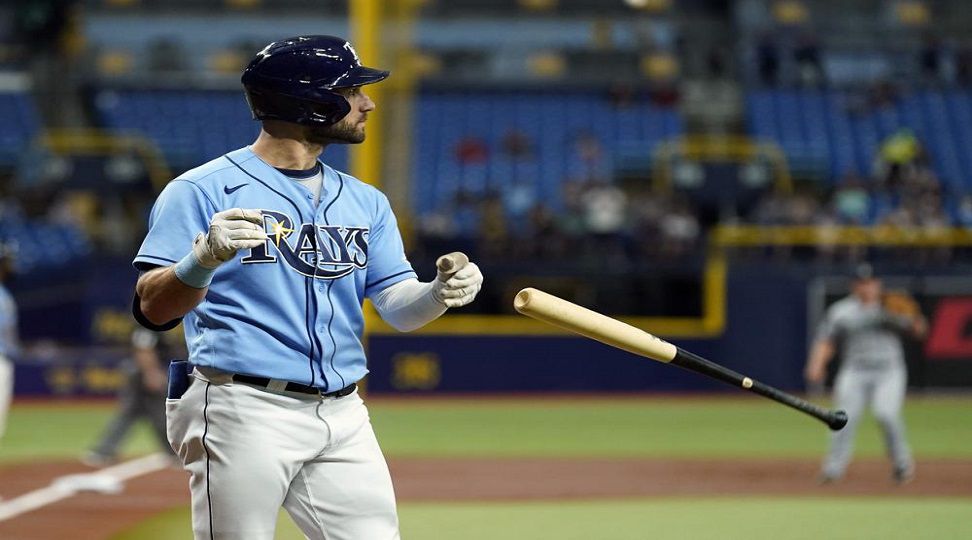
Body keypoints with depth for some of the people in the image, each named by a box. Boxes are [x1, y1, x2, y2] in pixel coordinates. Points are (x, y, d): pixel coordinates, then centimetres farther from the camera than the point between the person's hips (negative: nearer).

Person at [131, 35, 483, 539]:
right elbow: (152, 309, -11)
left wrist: (440, 293, -14)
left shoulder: (365, 201, 16)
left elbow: (398, 307, 9)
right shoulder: (203, 190, -4)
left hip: (343, 418, 6)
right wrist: (204, 259, -32)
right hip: (243, 414, -6)